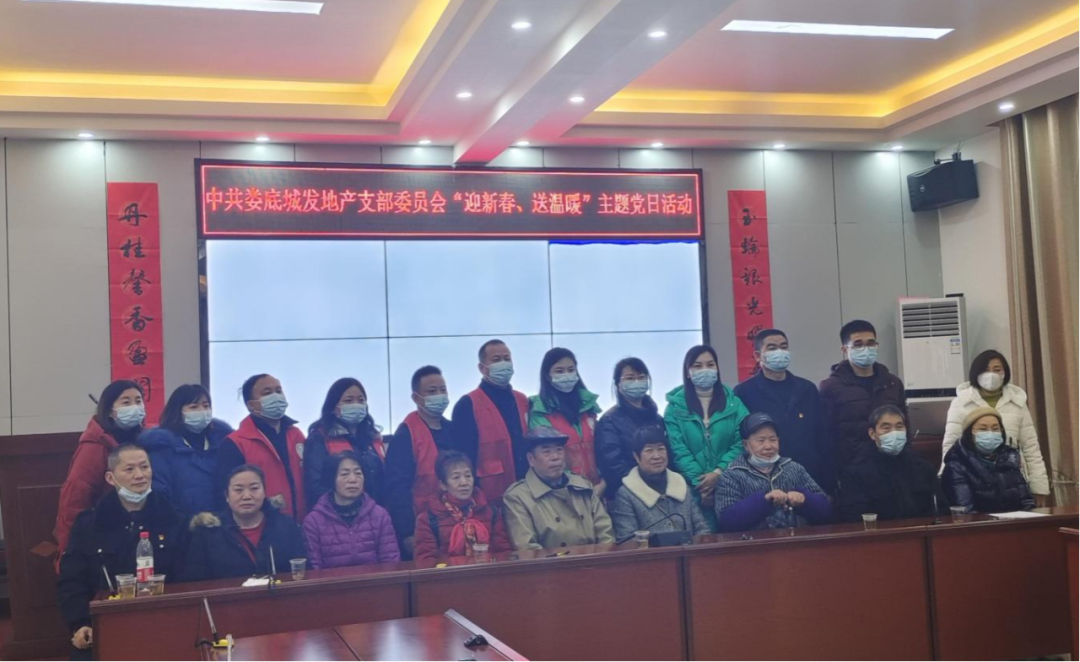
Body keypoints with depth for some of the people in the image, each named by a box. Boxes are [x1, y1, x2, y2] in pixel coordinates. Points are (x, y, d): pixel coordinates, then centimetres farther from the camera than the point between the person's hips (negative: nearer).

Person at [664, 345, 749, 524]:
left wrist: (718, 473, -14)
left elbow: (741, 443, -1)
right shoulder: (675, 407, 4)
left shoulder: (733, 403, 8)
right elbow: (678, 451, -4)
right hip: (694, 489, -1)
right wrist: (700, 484, -14)